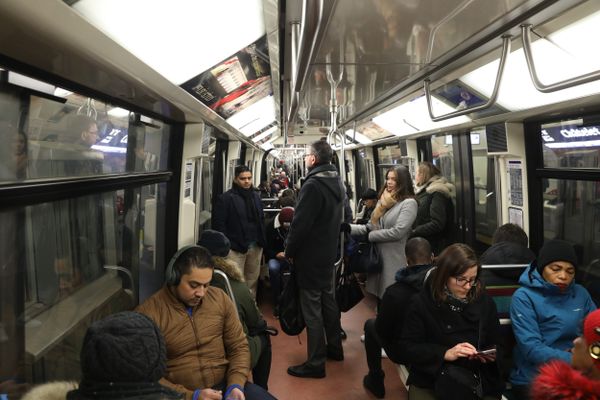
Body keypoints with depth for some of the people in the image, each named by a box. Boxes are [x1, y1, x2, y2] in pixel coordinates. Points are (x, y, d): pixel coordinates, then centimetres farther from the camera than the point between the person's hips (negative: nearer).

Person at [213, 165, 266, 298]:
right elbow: (219, 224, -10)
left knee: (253, 280, 14)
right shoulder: (226, 198, -7)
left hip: (255, 247, 6)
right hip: (236, 247, -6)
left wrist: (262, 241, 12)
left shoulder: (255, 197, 14)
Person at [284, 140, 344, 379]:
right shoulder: (336, 182, 8)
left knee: (312, 308, -1)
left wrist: (289, 251, -10)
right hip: (329, 252, 9)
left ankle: (315, 363, 8)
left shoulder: (313, 185, -22)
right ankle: (334, 348, 35)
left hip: (310, 256, -9)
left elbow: (300, 223, -23)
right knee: (328, 300, 21)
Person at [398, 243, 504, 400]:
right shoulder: (422, 303, -4)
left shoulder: (485, 302, 6)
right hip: (430, 380, -2)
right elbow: (405, 348, -6)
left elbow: (497, 345, 15)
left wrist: (490, 356, -8)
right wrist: (445, 353, -16)